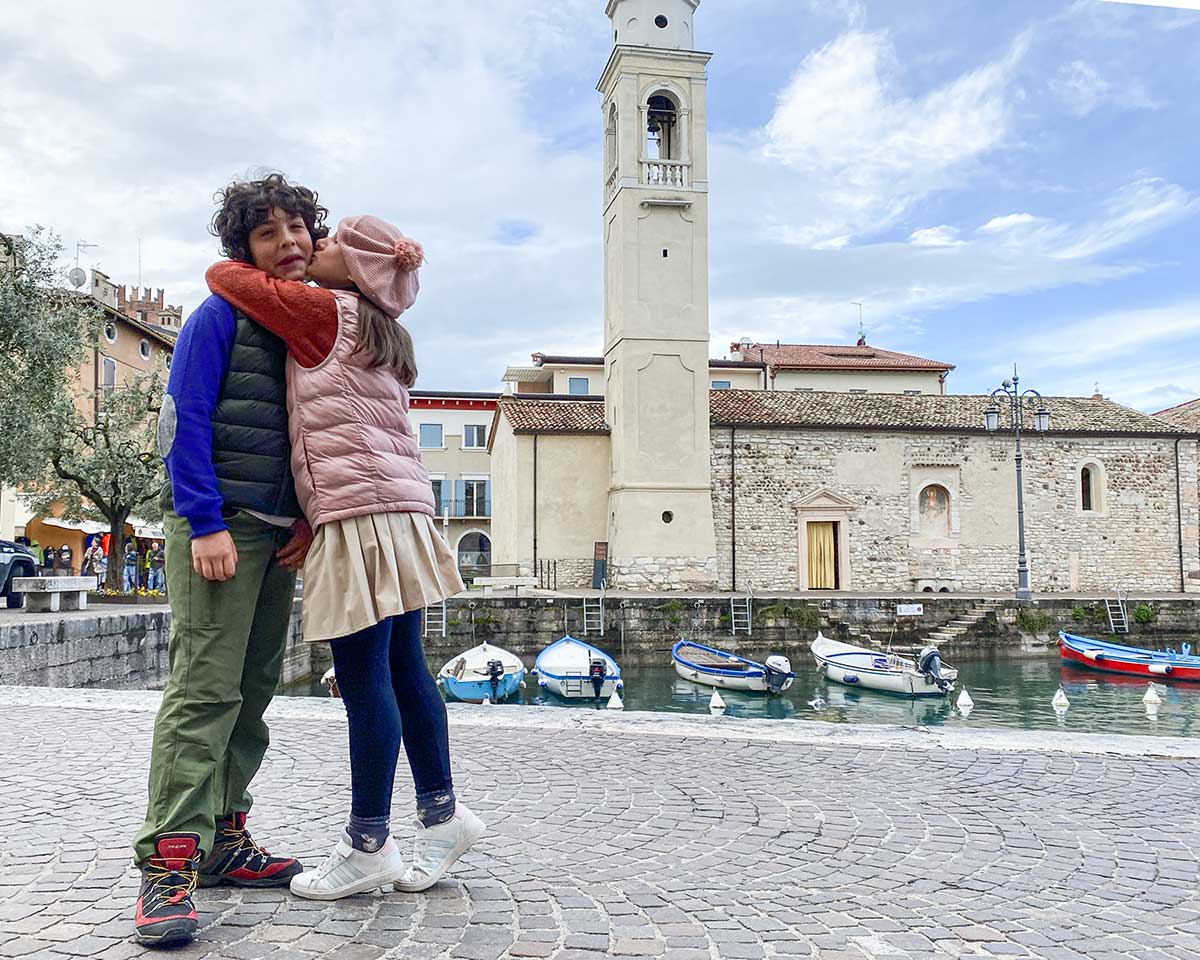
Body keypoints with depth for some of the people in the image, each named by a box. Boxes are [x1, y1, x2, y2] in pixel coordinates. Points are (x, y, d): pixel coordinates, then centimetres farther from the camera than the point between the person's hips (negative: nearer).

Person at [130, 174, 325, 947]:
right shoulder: (221, 316, -3)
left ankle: (225, 841, 20)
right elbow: (184, 422, -10)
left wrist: (309, 518, 5)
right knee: (204, 691, -11)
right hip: (217, 524, -7)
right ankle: (168, 864, -7)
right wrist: (205, 525, -17)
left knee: (254, 692, 9)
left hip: (277, 532, 7)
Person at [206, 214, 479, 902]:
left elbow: (224, 276, 2)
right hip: (401, 503, 9)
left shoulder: (324, 311, -1)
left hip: (358, 508, -9)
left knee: (364, 678, -6)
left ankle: (369, 845, 1)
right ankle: (442, 813, 18)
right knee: (402, 668, 11)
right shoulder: (384, 334, 24)